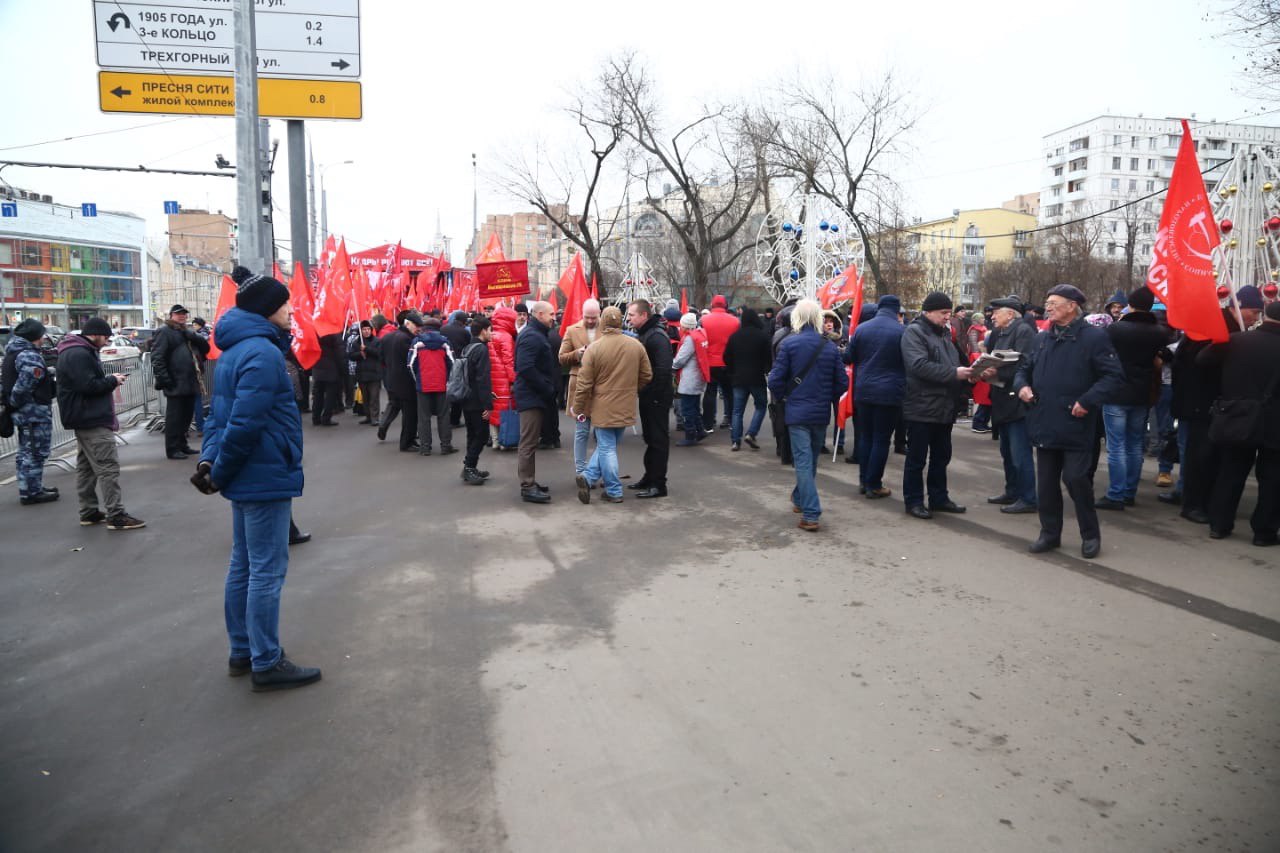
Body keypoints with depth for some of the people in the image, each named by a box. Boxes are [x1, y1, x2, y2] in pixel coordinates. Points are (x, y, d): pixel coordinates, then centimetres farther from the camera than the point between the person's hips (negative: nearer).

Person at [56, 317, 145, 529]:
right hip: (93, 420, -11)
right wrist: (112, 380, -11)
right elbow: (89, 386, -25)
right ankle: (116, 515, -10)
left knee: (86, 467, 15)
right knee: (108, 468, -10)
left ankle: (89, 512, 22)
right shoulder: (79, 354, -18)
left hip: (85, 420, 11)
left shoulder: (79, 352, 16)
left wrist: (110, 379, 6)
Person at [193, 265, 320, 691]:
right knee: (267, 571, -1)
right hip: (266, 478, -10)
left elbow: (221, 412, 14)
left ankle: (242, 651, 28)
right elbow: (245, 423, -24)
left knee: (243, 566, 16)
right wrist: (219, 472, -13)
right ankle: (266, 664, 8)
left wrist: (211, 458, 3)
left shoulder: (235, 350, 13)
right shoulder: (263, 353, -19)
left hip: (248, 478, 10)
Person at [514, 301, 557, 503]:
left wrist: (548, 389, 12)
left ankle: (529, 482, 24)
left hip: (534, 395, 11)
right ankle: (527, 487, -3)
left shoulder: (535, 334, 17)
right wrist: (548, 389, -19)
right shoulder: (532, 336, -16)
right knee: (529, 443, -6)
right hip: (532, 397, -11)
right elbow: (526, 368, -26)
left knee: (530, 441, 16)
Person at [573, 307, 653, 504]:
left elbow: (584, 383, -10)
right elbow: (647, 376, 6)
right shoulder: (636, 345, -2)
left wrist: (577, 408, 1)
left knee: (607, 448, 5)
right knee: (607, 446, 17)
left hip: (603, 408, -3)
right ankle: (588, 477, 12)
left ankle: (614, 492, 7)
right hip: (626, 407, 3)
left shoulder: (594, 348, -13)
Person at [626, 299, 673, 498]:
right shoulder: (644, 334, 13)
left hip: (657, 398, -10)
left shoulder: (657, 337, -18)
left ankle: (658, 484, 2)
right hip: (648, 397, 10)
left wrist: (654, 393, -23)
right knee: (650, 437, 17)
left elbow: (663, 369, -26)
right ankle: (650, 477, 29)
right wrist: (643, 392, 12)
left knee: (658, 439, -3)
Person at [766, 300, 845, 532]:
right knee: (811, 459, 21)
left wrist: (782, 398, 7)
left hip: (797, 411, -4)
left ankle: (811, 515, -9)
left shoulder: (788, 344, -10)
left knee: (803, 461, -2)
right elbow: (842, 382, 0)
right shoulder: (830, 347, 0)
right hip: (821, 413, 4)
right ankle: (800, 499, 40)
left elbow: (775, 380, -12)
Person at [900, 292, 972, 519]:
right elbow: (919, 365, -24)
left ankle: (939, 498, 26)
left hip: (944, 406, 9)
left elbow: (953, 361, 25)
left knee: (941, 456, 15)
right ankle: (913, 501, 10)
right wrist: (954, 373, -25)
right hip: (922, 407, -8)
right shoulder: (914, 332, -11)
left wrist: (965, 372, 3)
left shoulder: (944, 332, 17)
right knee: (917, 458, 1)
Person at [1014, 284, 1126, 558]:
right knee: (1046, 482, 10)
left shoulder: (1094, 337, -8)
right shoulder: (1041, 339, 13)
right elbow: (1024, 368, 23)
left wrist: (1088, 401, -21)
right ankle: (1050, 533, 23)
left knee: (1076, 479, -4)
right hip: (1045, 425, 6)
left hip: (1075, 426, -6)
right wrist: (1022, 385, 1)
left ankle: (1090, 534, 15)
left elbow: (1114, 376, -12)